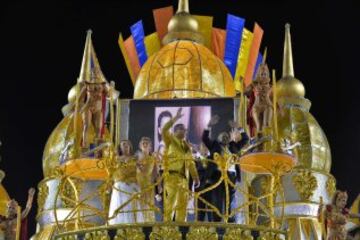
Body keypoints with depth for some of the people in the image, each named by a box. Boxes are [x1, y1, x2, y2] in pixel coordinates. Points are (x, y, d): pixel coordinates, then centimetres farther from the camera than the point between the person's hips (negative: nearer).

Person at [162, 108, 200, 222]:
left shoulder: (186, 146, 21)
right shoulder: (170, 141, 4)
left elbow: (191, 163, 20)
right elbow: (164, 130, -16)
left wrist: (196, 178, 15)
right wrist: (176, 118, -17)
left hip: (183, 177, 6)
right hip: (172, 176, -6)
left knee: (182, 204, 7)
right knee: (170, 203, -10)